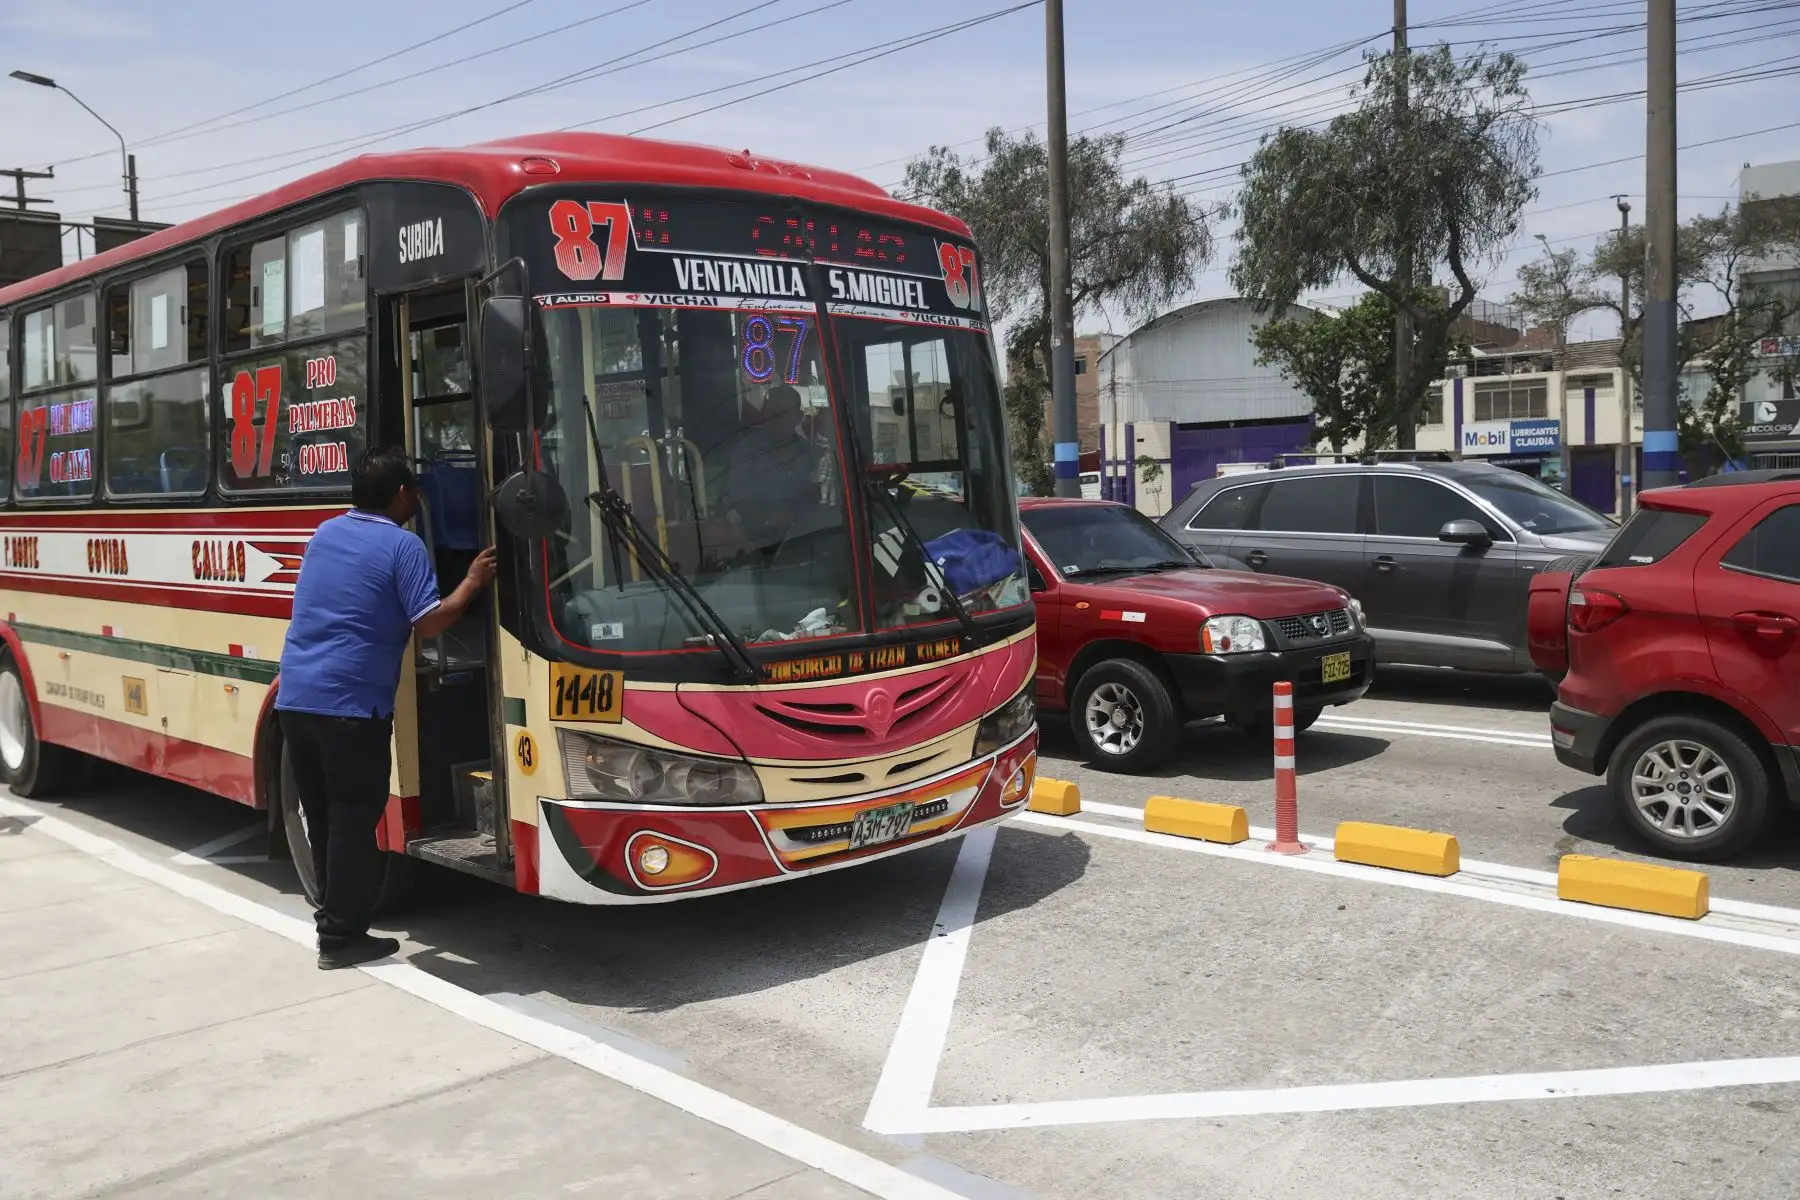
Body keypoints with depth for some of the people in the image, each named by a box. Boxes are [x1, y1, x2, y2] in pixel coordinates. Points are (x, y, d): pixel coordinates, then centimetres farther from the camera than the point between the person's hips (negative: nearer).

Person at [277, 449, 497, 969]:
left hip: (295, 697, 7)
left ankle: (332, 915, 27)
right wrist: (471, 583, 1)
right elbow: (429, 623, -12)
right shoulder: (403, 546, -7)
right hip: (351, 703, -7)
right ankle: (341, 937, 7)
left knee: (321, 816, 16)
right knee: (354, 819, 2)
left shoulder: (324, 533, 16)